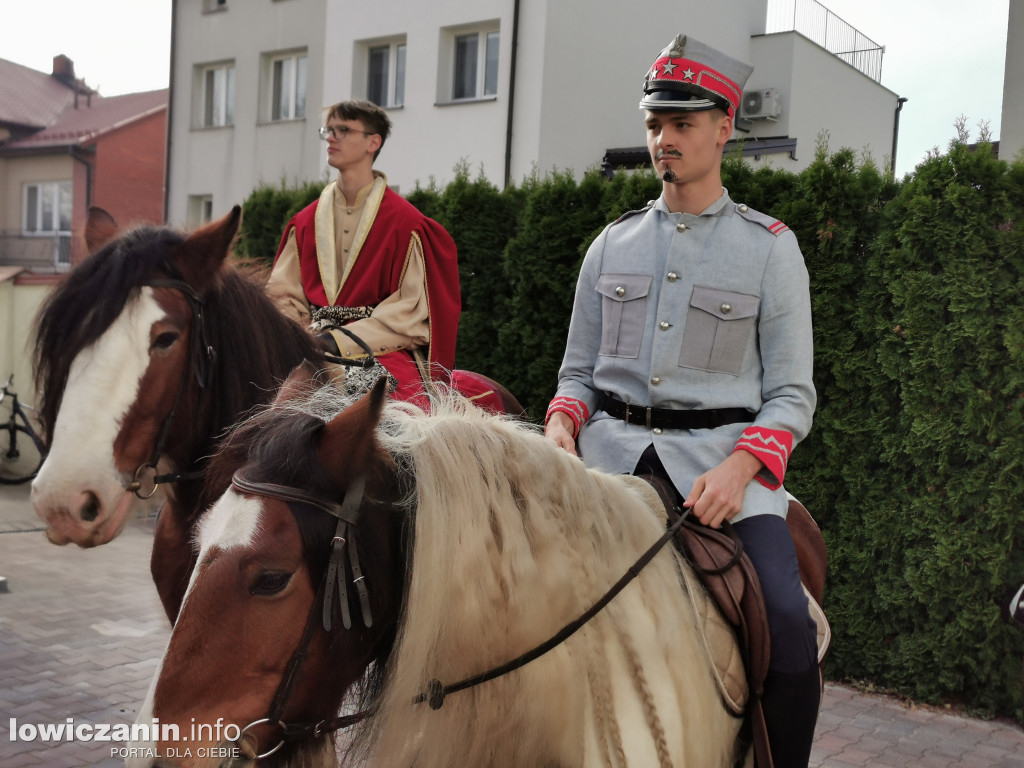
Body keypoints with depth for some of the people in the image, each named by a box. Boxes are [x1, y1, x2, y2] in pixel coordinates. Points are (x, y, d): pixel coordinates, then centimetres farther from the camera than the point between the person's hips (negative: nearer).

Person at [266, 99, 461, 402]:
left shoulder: (405, 222, 0)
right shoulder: (305, 221, 15)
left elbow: (411, 310, -6)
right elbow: (282, 291, 14)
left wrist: (341, 340, -14)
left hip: (383, 347, -4)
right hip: (316, 340, 4)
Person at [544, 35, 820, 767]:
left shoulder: (770, 247, 4)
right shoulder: (613, 243, 13)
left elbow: (791, 393, 1)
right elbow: (578, 371, 17)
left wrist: (737, 469, -16)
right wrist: (562, 424, -6)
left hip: (721, 452, -2)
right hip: (611, 444, 3)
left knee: (791, 630, -22)